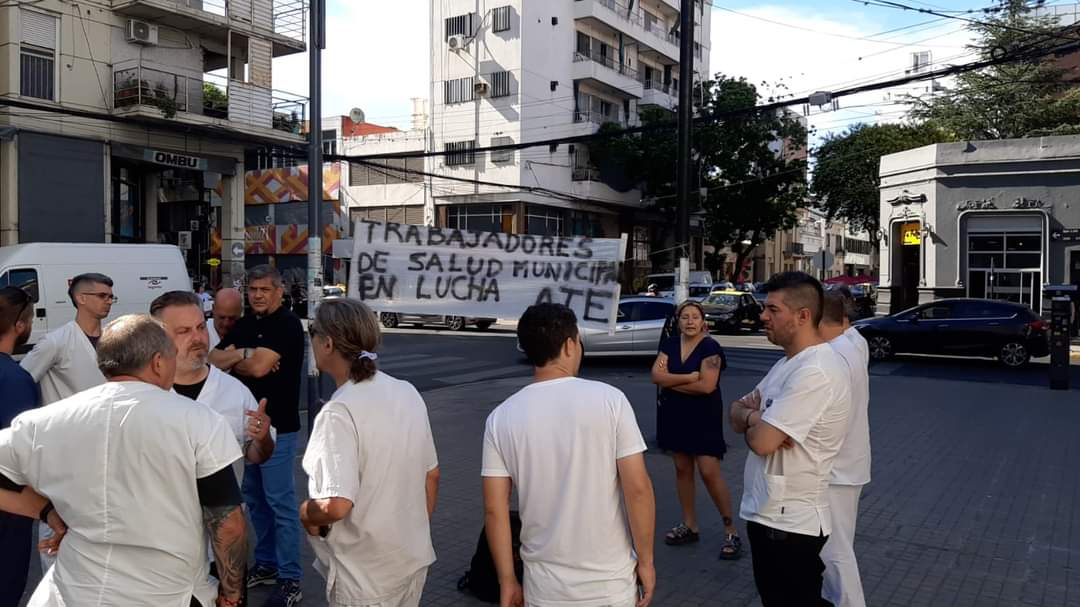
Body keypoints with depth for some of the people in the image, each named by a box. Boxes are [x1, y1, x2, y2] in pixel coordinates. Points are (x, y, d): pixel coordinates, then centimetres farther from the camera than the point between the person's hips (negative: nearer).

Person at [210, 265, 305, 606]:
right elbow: (213, 360, 5)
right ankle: (266, 563, 29)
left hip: (277, 427, -8)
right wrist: (242, 354, -13)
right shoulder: (244, 325, 12)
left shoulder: (288, 325, -12)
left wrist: (232, 359, -2)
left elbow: (258, 367, -22)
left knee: (280, 502, -4)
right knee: (254, 498, 16)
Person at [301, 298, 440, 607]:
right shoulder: (408, 392, -2)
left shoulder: (339, 412, -24)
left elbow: (336, 506, -31)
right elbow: (431, 476, 6)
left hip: (365, 579, -6)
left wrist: (306, 512, -10)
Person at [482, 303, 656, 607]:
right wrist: (646, 561, -2)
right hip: (611, 582, -1)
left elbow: (494, 510, -5)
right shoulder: (609, 399, -11)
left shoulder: (501, 418, -5)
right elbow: (638, 488, -13)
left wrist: (507, 580, 5)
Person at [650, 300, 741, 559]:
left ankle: (731, 531, 3)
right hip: (674, 415, 6)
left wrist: (670, 381, -12)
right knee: (682, 469, 12)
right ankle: (689, 526, 25)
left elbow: (707, 385, -22)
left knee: (710, 473, -8)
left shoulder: (710, 347, -12)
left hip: (704, 417, -6)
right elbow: (656, 375, -7)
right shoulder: (670, 344, 4)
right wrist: (688, 377, -19)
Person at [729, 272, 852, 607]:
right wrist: (754, 417, -13)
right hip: (768, 513, 10)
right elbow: (736, 411, 11)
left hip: (790, 523, -10)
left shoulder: (816, 371, -24)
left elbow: (761, 441, -27)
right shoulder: (788, 362, 11)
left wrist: (749, 419, -4)